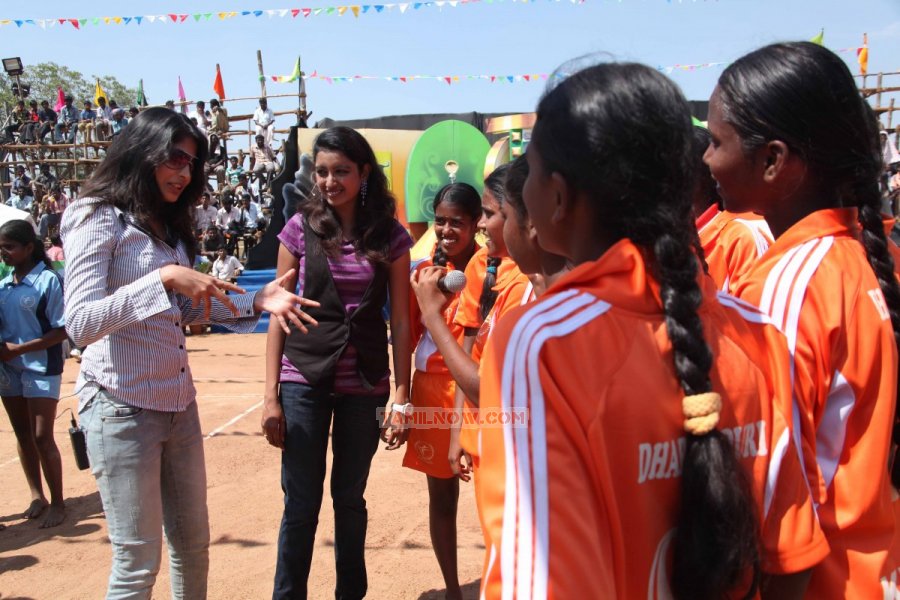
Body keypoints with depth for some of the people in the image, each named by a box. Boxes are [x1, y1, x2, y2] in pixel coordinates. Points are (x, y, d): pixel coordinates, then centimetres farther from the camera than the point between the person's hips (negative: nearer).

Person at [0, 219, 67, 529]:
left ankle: (57, 502, 10)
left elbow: (63, 329, -14)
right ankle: (37, 495, 25)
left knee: (42, 437, -3)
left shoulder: (48, 281, -11)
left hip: (41, 369, -6)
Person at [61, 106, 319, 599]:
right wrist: (163, 278, -31)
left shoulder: (170, 227, 13)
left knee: (193, 544, 17)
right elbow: (79, 324, -22)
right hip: (121, 407, -8)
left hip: (178, 405, 8)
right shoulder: (97, 219, -11)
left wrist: (256, 302, 1)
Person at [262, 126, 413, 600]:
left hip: (365, 383, 1)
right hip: (305, 379, -1)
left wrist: (400, 396, -3)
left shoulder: (390, 237, 0)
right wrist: (271, 395, -3)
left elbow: (400, 321, 2)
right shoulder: (300, 228, -1)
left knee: (350, 498, 14)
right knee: (301, 504, 3)